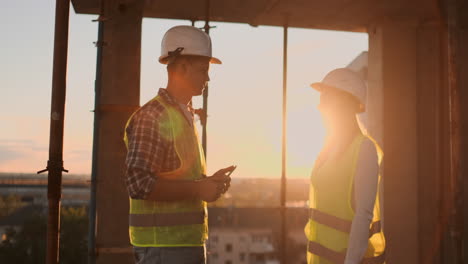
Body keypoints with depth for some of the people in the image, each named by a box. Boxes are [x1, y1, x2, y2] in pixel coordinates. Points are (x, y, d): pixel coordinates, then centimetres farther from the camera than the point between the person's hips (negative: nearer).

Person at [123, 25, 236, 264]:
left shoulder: (185, 115, 16)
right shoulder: (151, 116, -14)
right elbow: (139, 183, -22)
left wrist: (209, 182, 5)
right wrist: (197, 189, -20)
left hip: (189, 242, 9)